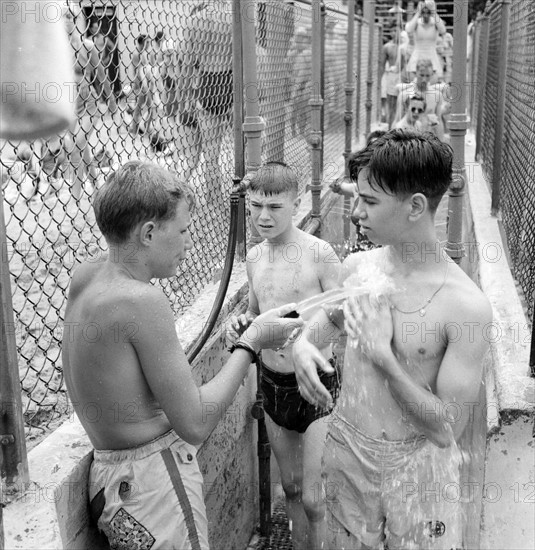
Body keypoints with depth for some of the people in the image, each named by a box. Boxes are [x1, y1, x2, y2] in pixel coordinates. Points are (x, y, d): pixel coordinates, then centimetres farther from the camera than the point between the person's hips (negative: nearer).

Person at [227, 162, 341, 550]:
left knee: (315, 499, -2)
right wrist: (244, 325, -3)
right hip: (272, 383, 6)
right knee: (291, 488, 19)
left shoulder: (319, 253, -15)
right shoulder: (254, 256, 4)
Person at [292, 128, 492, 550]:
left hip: (418, 468, -4)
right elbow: (328, 317, 16)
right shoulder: (357, 267, -6)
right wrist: (303, 344, -6)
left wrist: (384, 358, -26)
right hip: (345, 452, 5)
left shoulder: (466, 305, -22)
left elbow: (449, 429, -20)